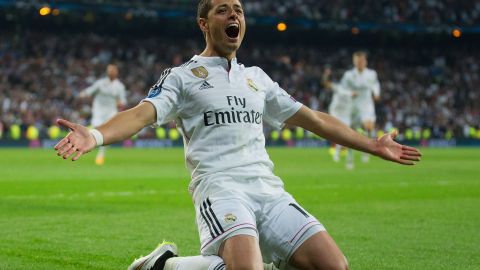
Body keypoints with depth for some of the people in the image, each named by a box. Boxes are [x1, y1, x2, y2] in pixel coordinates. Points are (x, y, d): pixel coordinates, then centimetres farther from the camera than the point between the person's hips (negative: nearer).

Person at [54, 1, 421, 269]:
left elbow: (314, 119, 30)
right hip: (221, 187, -6)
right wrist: (95, 136, -29)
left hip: (268, 189, 6)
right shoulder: (183, 76, 8)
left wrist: (373, 146, 30)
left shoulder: (257, 77, 25)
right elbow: (142, 114, -8)